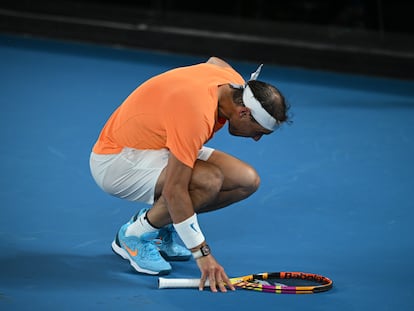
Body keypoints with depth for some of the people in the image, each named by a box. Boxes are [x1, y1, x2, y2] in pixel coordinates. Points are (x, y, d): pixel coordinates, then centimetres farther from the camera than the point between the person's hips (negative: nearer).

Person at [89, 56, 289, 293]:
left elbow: (215, 61, 19)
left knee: (248, 180, -8)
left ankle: (163, 223, 9)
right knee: (208, 180, -34)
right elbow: (174, 191, -35)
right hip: (115, 160, -9)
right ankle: (134, 235, -11)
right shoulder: (197, 115, -36)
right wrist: (202, 254, -31)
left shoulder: (233, 79, -9)